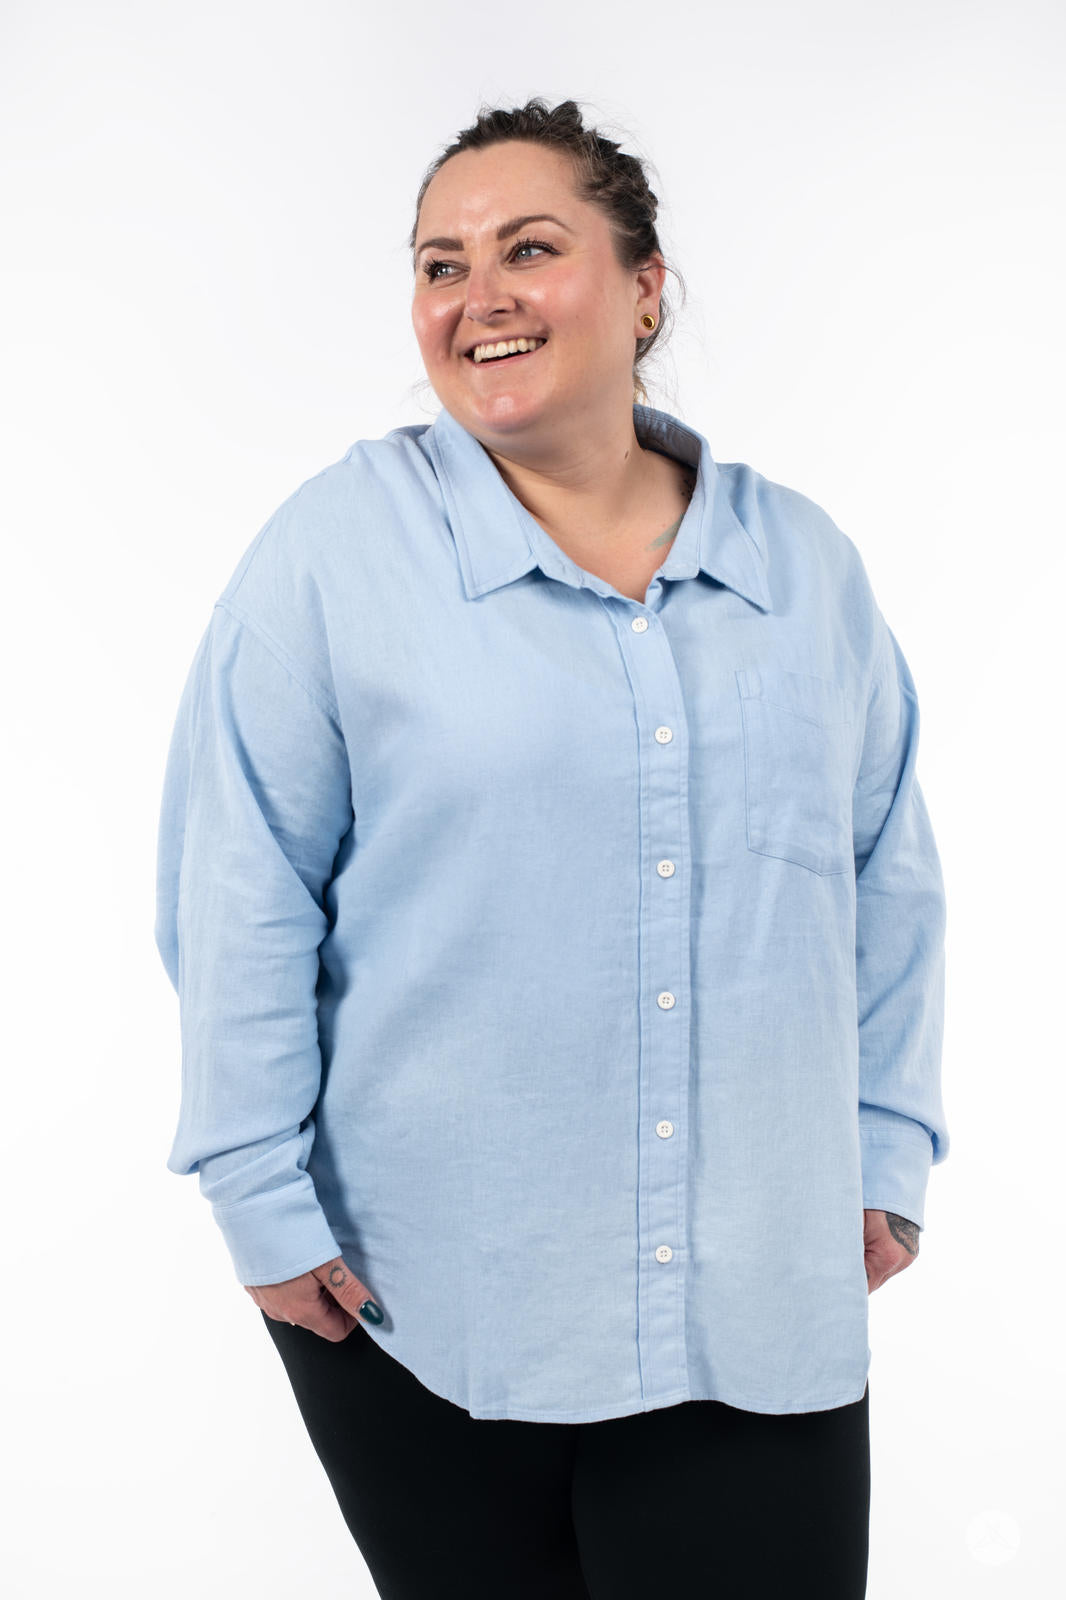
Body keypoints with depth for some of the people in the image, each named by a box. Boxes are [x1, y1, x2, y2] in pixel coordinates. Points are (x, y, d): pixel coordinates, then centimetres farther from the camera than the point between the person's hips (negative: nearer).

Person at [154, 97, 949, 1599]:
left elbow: (889, 884, 14)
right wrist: (263, 1195, -7)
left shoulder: (805, 562, 8)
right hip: (422, 1303, -2)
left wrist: (888, 1151, 11)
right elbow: (241, 896, -5)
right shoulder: (339, 546, -4)